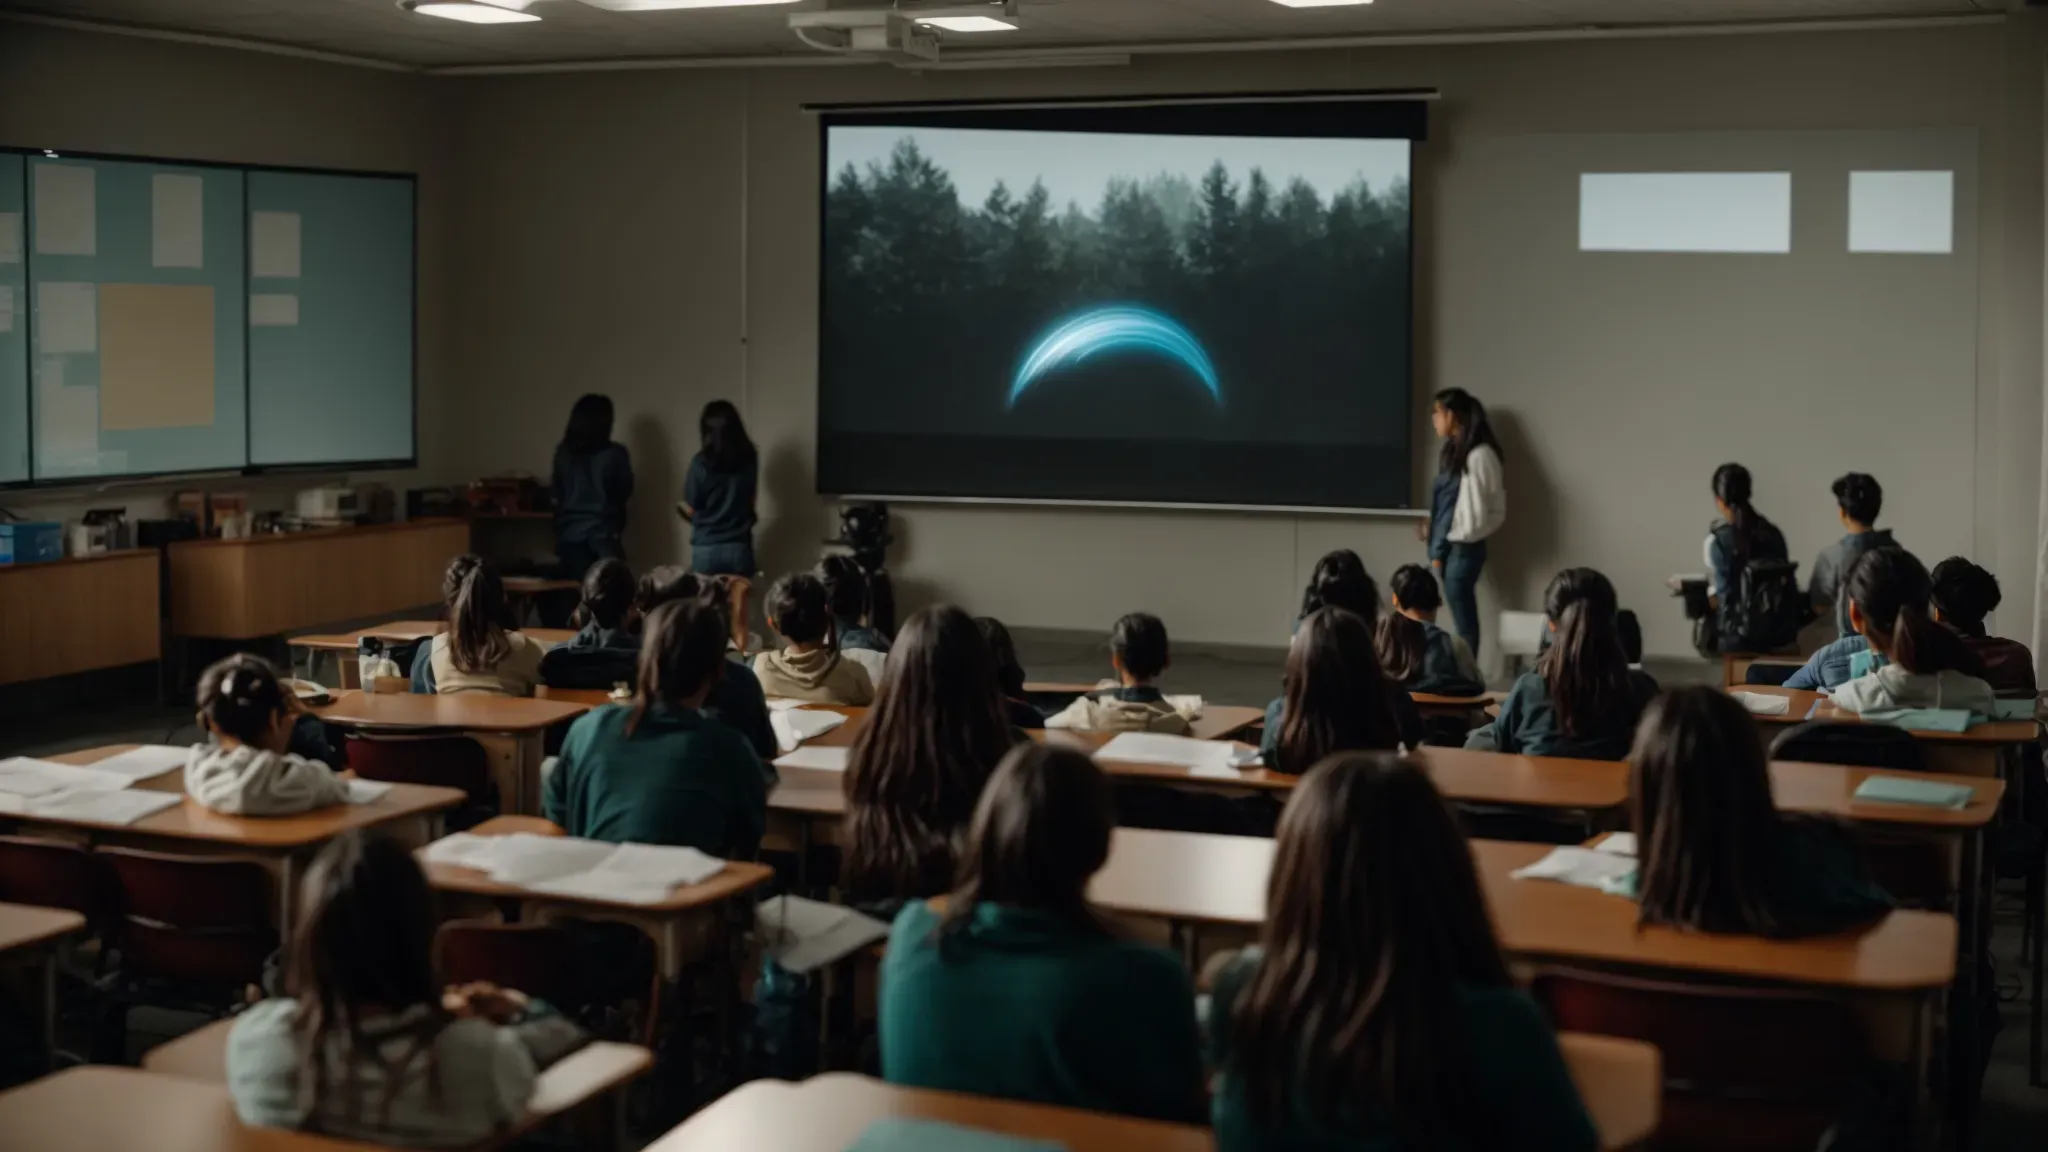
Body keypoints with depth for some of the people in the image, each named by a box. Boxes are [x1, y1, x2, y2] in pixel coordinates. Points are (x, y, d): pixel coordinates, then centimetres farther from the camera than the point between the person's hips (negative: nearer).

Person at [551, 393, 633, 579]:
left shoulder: (563, 453, 2)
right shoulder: (614, 453, -8)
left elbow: (557, 494, 12)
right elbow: (625, 491, 6)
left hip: (569, 534, 4)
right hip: (603, 534, -4)